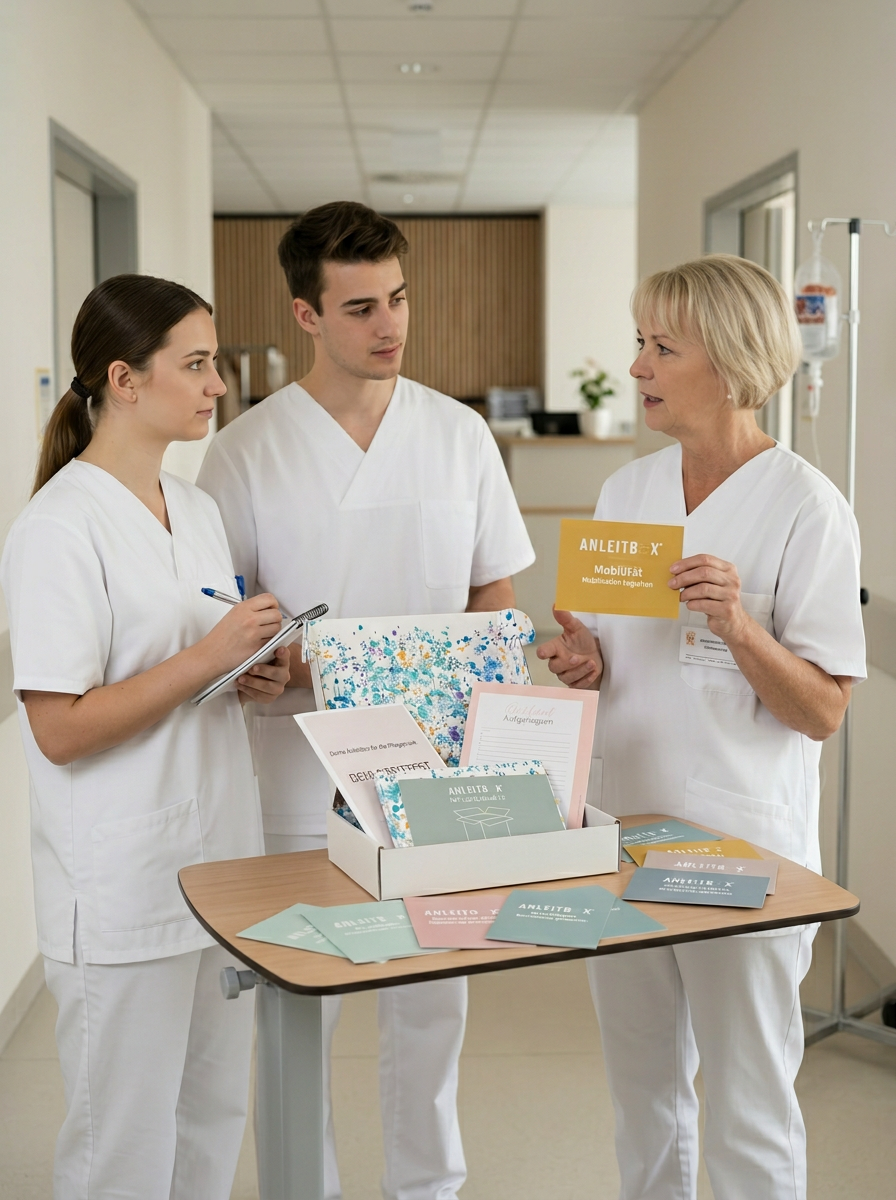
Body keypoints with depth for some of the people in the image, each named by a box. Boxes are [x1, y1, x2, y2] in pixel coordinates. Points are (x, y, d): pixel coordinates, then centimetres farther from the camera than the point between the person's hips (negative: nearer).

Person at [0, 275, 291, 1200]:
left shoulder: (195, 508, 10)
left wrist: (255, 676, 1)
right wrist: (208, 655, -21)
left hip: (219, 860, 8)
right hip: (124, 886, -8)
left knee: (215, 1114, 18)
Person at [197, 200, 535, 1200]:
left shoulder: (460, 434, 4)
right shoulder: (245, 450, -3)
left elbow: (494, 591, 10)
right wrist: (308, 668, -20)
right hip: (301, 770, -2)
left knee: (433, 995, 13)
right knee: (297, 1006, 9)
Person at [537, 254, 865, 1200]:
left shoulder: (805, 507, -11)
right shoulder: (627, 489, 7)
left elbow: (823, 713, -13)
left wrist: (740, 627, -28)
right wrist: (583, 662, -5)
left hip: (742, 841, -6)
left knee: (748, 1121, 8)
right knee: (643, 1102, 19)